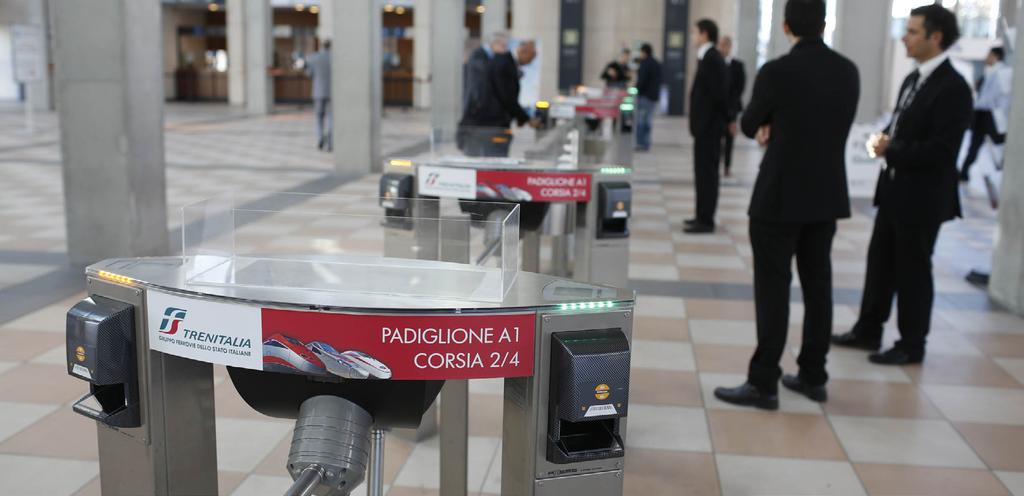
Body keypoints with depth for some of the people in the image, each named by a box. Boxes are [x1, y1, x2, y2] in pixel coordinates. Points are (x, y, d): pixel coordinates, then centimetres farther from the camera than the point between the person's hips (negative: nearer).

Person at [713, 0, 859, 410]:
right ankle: (813, 377, 22)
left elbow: (749, 125, -1)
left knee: (773, 288, -1)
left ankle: (763, 383, 2)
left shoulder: (777, 72, -15)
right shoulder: (848, 72, 3)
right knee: (818, 285, 12)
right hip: (827, 196, 6)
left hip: (781, 197, -6)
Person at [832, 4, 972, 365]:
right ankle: (868, 331, 27)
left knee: (913, 270, 3)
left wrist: (892, 152, -19)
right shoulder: (913, 79, 12)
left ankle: (912, 345, 17)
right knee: (880, 262, 15)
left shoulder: (953, 87, -17)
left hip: (923, 196, -9)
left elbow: (942, 149, -23)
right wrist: (887, 139, -3)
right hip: (895, 188, 9)